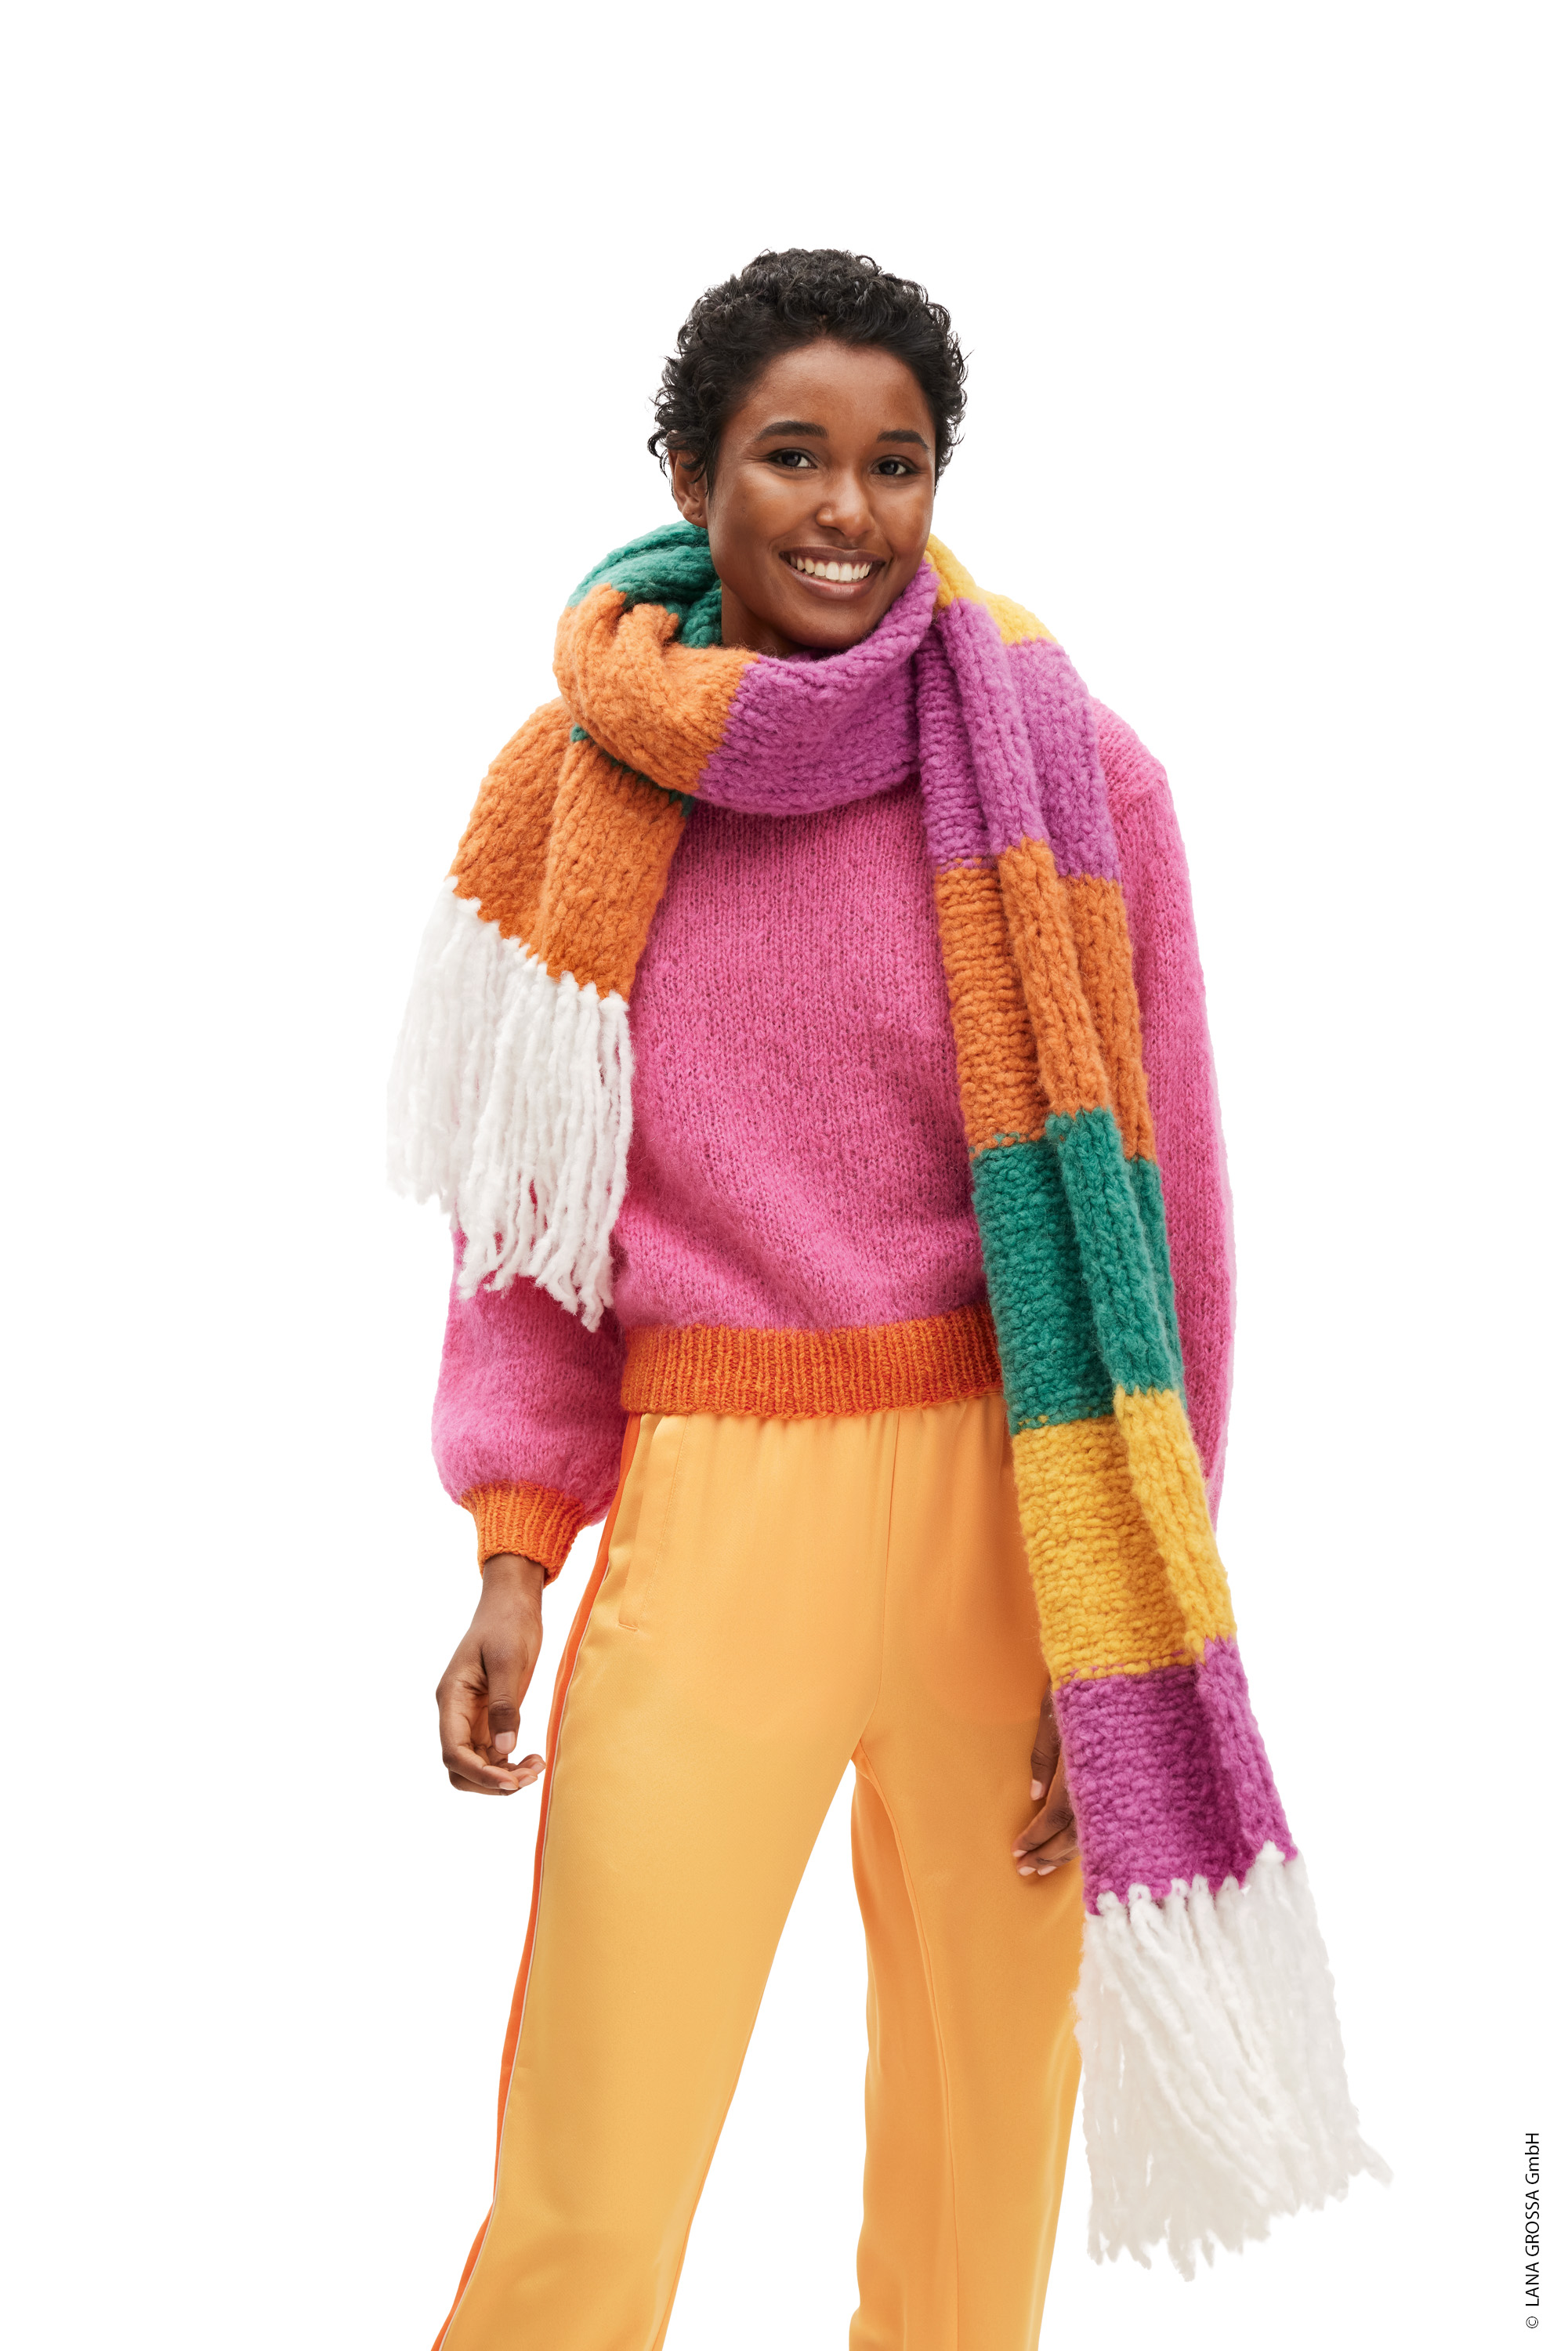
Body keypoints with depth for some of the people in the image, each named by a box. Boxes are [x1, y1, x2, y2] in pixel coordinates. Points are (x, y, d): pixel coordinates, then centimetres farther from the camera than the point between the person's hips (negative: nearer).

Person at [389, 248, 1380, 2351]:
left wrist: (1124, 1622, -3)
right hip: (710, 1493, 1)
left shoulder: (1067, 776, -1)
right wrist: (515, 1555, 1)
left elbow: (1158, 1212, 0)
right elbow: (530, 1207, 10)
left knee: (983, 2147, 10)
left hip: (1006, 1489, 0)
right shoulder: (572, 788, 5)